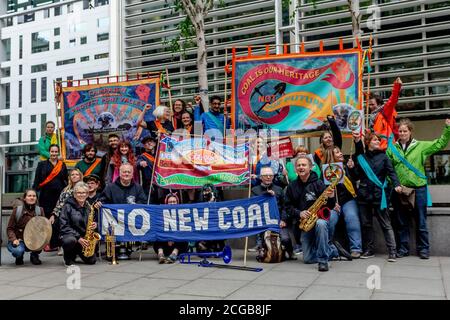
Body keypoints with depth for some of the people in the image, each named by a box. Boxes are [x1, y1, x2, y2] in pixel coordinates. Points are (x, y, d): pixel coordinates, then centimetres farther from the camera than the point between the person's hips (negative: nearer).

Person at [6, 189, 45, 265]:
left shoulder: (40, 210, -3)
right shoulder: (17, 210, -8)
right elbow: (10, 228, -4)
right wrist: (14, 239, -22)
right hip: (18, 240, -2)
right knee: (18, 251, -35)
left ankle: (34, 255, 2)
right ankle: (19, 257, 7)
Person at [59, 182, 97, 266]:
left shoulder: (89, 207, 6)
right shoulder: (68, 206, -7)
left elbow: (94, 221, 17)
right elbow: (64, 226, -12)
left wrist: (95, 224, -9)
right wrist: (78, 237, -21)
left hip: (85, 237, 4)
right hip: (69, 235, -4)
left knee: (91, 260, -11)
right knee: (71, 240, -39)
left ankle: (77, 251, 22)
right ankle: (68, 258, -5)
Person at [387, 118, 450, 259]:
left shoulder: (421, 146, 3)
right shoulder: (392, 148, 3)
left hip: (418, 188, -1)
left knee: (420, 221, 7)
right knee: (402, 222, 10)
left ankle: (423, 248, 18)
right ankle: (403, 248, 21)